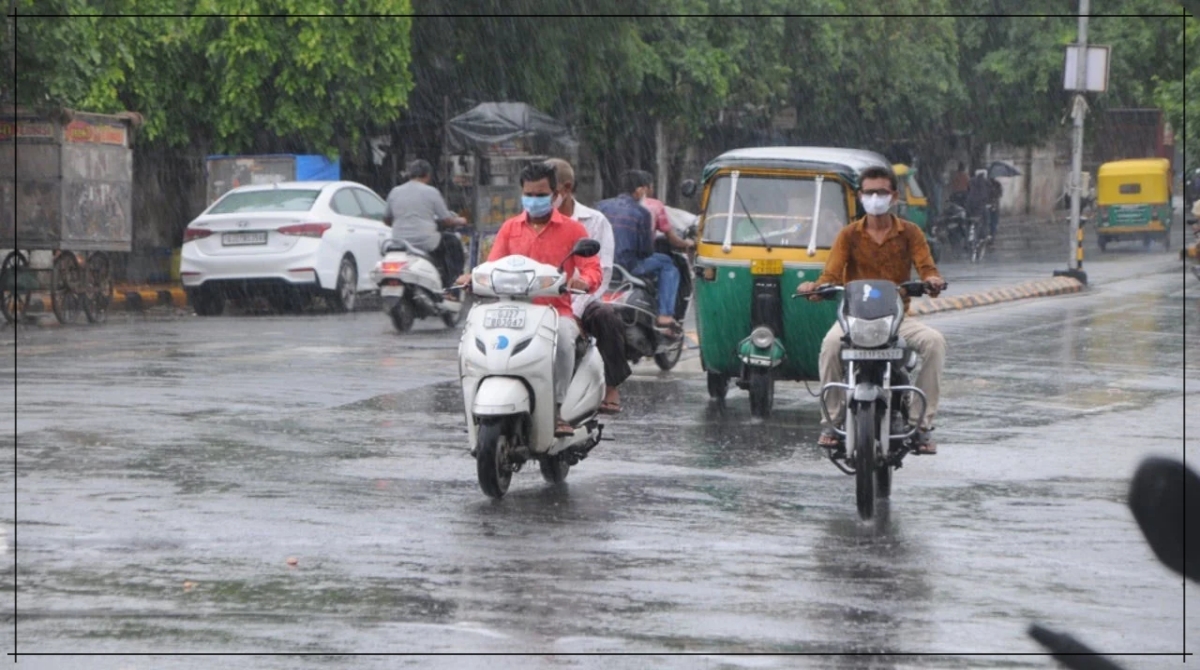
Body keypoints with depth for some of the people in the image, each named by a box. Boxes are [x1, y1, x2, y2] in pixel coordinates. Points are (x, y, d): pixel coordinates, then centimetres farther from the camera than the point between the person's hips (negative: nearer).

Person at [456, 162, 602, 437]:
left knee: (563, 335, -37)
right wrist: (474, 278, -12)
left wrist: (583, 281, -23)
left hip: (557, 310, -2)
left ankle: (557, 408, -29)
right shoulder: (510, 228, 19)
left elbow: (592, 269, 1)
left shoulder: (572, 229, 10)